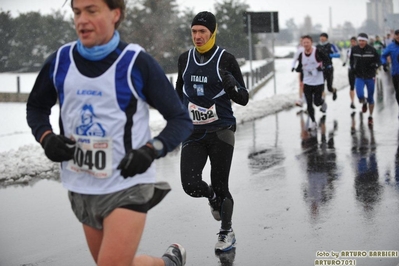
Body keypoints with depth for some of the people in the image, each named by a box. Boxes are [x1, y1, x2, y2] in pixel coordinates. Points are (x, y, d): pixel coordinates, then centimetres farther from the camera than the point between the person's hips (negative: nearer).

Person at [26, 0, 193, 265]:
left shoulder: (137, 63, -11)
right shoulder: (60, 61, 1)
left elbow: (181, 120, -6)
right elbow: (36, 107, 18)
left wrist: (151, 150, -23)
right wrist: (46, 138, -2)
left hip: (127, 186, -5)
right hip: (81, 187, 5)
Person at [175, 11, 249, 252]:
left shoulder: (226, 60, -7)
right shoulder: (185, 59, 5)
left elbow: (244, 99, -5)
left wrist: (231, 85, -25)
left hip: (221, 132, -3)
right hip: (193, 133, 3)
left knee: (220, 187, 1)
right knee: (191, 185, -11)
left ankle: (227, 232, 26)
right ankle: (213, 197, 25)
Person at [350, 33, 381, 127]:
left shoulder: (372, 50, -11)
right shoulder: (354, 49, -4)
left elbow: (378, 61, -4)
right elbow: (351, 60, 13)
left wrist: (374, 65, -24)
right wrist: (353, 67, -2)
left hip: (370, 77, -1)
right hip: (359, 77, 1)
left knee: (370, 98, 8)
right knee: (360, 96, -18)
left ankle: (370, 117, 28)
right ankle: (364, 103, 22)